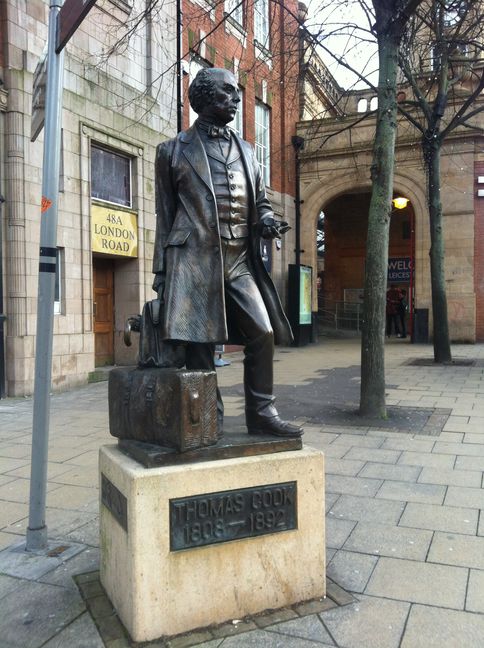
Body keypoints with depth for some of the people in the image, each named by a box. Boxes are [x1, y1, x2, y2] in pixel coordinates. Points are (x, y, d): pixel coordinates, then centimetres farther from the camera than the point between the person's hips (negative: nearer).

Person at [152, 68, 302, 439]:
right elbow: (165, 215, 8)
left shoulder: (245, 150, 21)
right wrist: (161, 270, 4)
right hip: (196, 259, -3)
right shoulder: (174, 150, 9)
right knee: (199, 343, -4)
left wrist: (265, 218, 0)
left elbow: (260, 198, 26)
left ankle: (262, 414, 6)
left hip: (240, 260, 4)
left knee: (263, 333, -6)